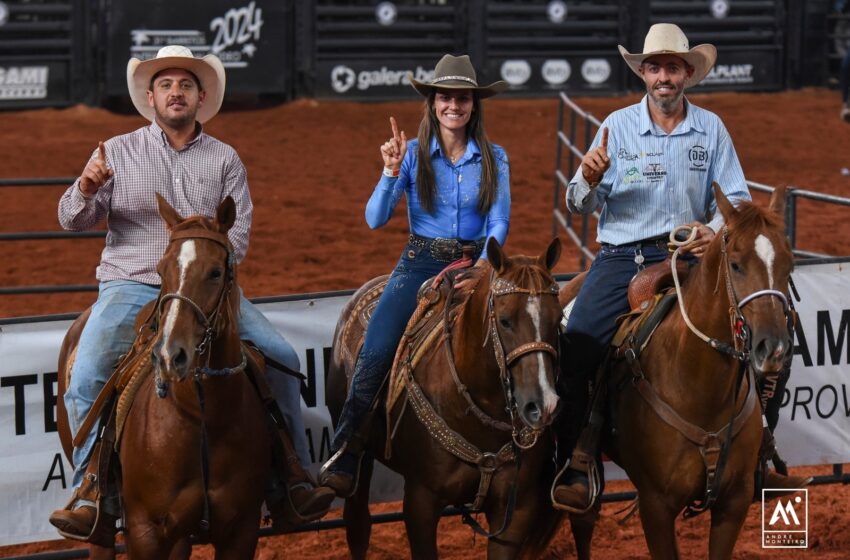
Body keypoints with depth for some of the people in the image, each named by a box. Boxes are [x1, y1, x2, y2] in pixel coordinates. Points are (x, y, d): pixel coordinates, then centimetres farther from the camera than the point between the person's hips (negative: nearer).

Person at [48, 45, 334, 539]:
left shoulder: (225, 159, 11)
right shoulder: (118, 152, 8)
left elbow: (239, 232, 3)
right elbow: (74, 220, 4)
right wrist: (86, 190, -18)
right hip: (132, 285, -1)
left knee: (281, 357, -14)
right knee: (89, 375, -26)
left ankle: (294, 477, -2)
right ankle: (89, 493, -16)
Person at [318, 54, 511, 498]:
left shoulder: (494, 159, 6)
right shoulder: (413, 154, 4)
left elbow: (499, 223, 0)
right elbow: (375, 219, -3)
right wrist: (391, 172, -18)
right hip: (420, 262, -1)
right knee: (375, 352, -20)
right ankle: (343, 459, -15)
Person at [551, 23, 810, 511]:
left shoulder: (711, 128, 6)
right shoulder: (617, 126, 3)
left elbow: (737, 197, 6)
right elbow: (581, 205, 2)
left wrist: (716, 228, -16)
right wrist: (589, 180, -22)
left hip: (687, 257, 1)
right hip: (621, 258, -1)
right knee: (578, 345, -20)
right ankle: (577, 466, -9)